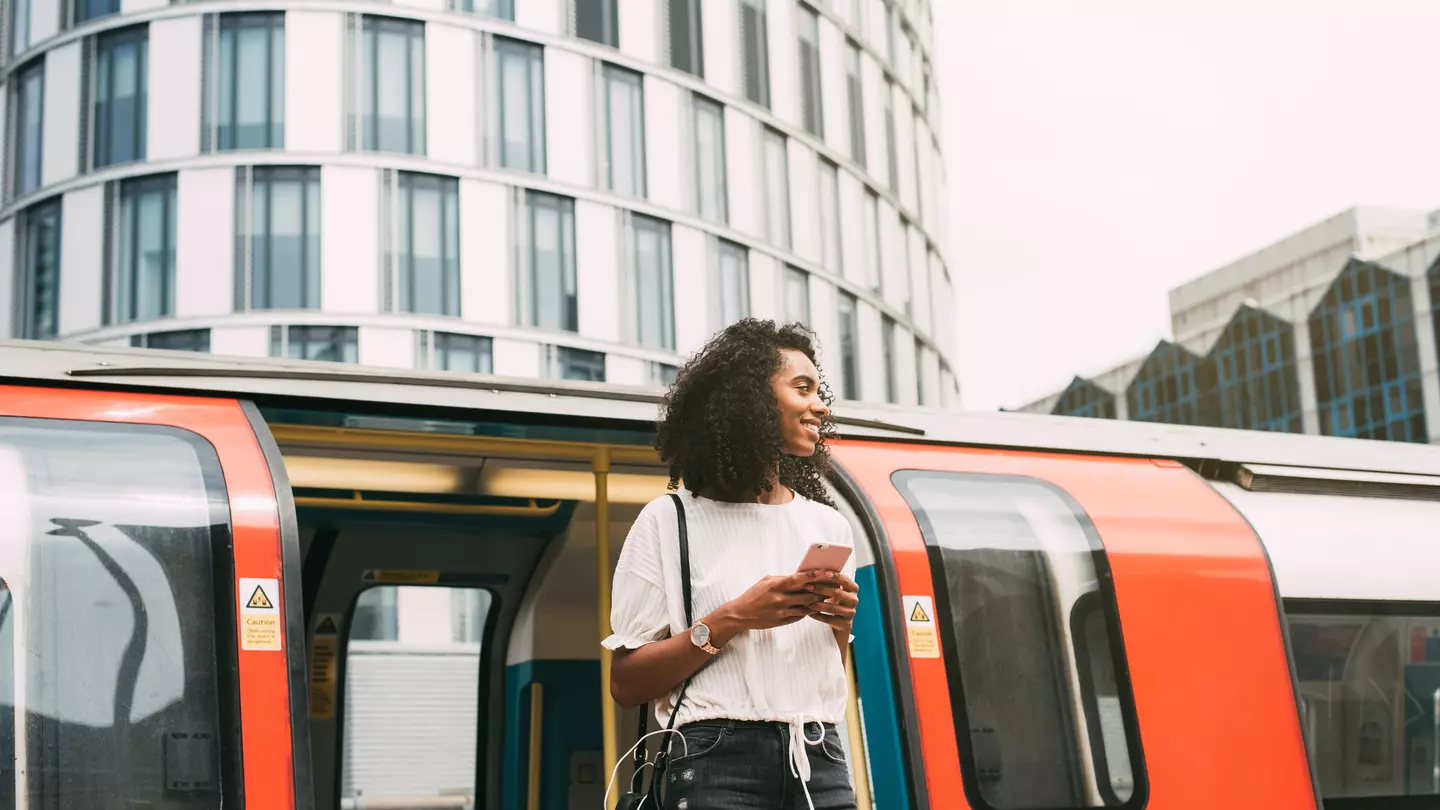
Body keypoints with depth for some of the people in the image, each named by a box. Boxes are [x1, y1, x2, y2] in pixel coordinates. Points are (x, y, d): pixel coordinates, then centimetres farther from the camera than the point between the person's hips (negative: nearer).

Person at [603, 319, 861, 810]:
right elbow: (626, 685, -4)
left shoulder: (828, 525, 12)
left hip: (822, 765, 4)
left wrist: (842, 624, -1)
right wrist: (731, 620, -14)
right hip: (719, 766, -4)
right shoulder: (671, 522, -1)